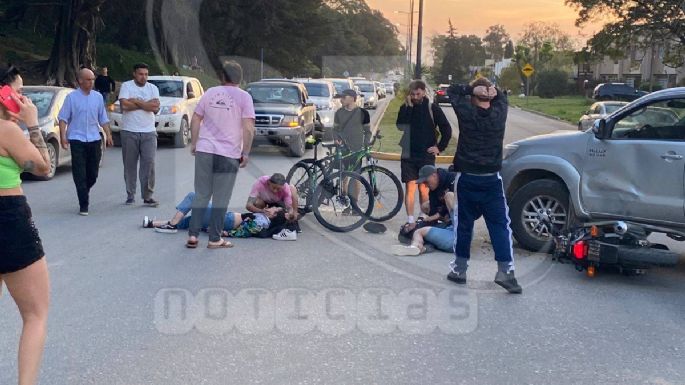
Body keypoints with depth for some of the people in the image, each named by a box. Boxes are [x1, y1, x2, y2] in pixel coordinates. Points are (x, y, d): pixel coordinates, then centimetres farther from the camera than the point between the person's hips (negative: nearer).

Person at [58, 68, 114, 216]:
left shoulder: (98, 97, 9)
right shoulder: (71, 97, -2)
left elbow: (103, 118, 15)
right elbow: (63, 118, -3)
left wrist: (108, 134, 7)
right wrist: (63, 136, -11)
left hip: (94, 139, 4)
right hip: (77, 139, -4)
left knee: (93, 172, 8)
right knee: (80, 173, -5)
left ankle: (84, 192, 35)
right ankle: (83, 205, -1)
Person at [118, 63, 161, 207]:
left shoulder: (153, 88, 9)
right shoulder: (126, 86, 2)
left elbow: (156, 108, -6)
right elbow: (124, 105, -15)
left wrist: (136, 102, -9)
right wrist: (146, 104, -7)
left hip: (149, 132, 1)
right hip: (129, 131, -1)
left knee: (149, 163, -5)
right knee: (129, 164, 5)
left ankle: (148, 196, 0)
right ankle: (130, 195, 15)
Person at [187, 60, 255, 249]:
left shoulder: (210, 93, 7)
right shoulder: (244, 97, -3)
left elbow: (196, 119, 9)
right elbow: (248, 128, -11)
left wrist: (193, 143, 18)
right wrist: (246, 153, -4)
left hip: (204, 150, 3)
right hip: (229, 154, -3)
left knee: (201, 195, 12)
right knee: (221, 199, 5)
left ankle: (193, 235, 10)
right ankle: (215, 239, 9)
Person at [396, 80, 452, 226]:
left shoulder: (432, 108, -1)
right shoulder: (405, 108, 4)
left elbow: (447, 129, 1)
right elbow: (401, 126, -13)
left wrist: (440, 147, -2)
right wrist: (408, 107, -16)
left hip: (427, 156, -1)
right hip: (408, 155, 1)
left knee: (424, 189, 4)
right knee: (410, 188, -2)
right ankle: (410, 221, 1)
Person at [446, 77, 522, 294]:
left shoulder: (466, 112, -9)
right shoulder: (499, 113, -1)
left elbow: (452, 91, 5)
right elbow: (502, 97, 20)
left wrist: (471, 90, -7)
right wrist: (493, 93, -1)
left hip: (467, 178, -1)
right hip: (492, 179, 1)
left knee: (464, 224, 10)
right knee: (500, 225, 2)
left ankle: (460, 269, 16)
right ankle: (505, 271, -6)